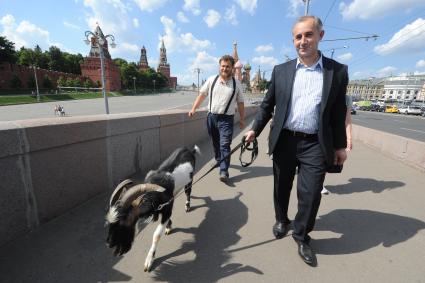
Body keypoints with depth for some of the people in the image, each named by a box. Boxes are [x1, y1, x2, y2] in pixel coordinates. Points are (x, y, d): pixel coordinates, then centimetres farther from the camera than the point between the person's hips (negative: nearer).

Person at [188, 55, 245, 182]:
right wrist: (194, 108, 1)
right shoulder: (212, 80, 4)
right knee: (215, 142, 17)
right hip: (211, 117, 3)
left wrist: (242, 119, 8)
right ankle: (218, 160, 41)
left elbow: (240, 103, 7)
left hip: (226, 119, -2)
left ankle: (224, 171, -5)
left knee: (225, 145, -9)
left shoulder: (236, 84, 1)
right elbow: (202, 94, 8)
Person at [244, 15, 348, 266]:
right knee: (282, 187, 16)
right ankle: (282, 220, 42)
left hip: (315, 145, -1)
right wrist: (255, 130, 2)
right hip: (284, 140, 2)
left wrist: (340, 145, 4)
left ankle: (302, 236, 27)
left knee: (310, 193, 2)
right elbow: (267, 104, 8)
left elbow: (339, 112, 3)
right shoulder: (281, 71, 3)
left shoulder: (337, 71, 1)